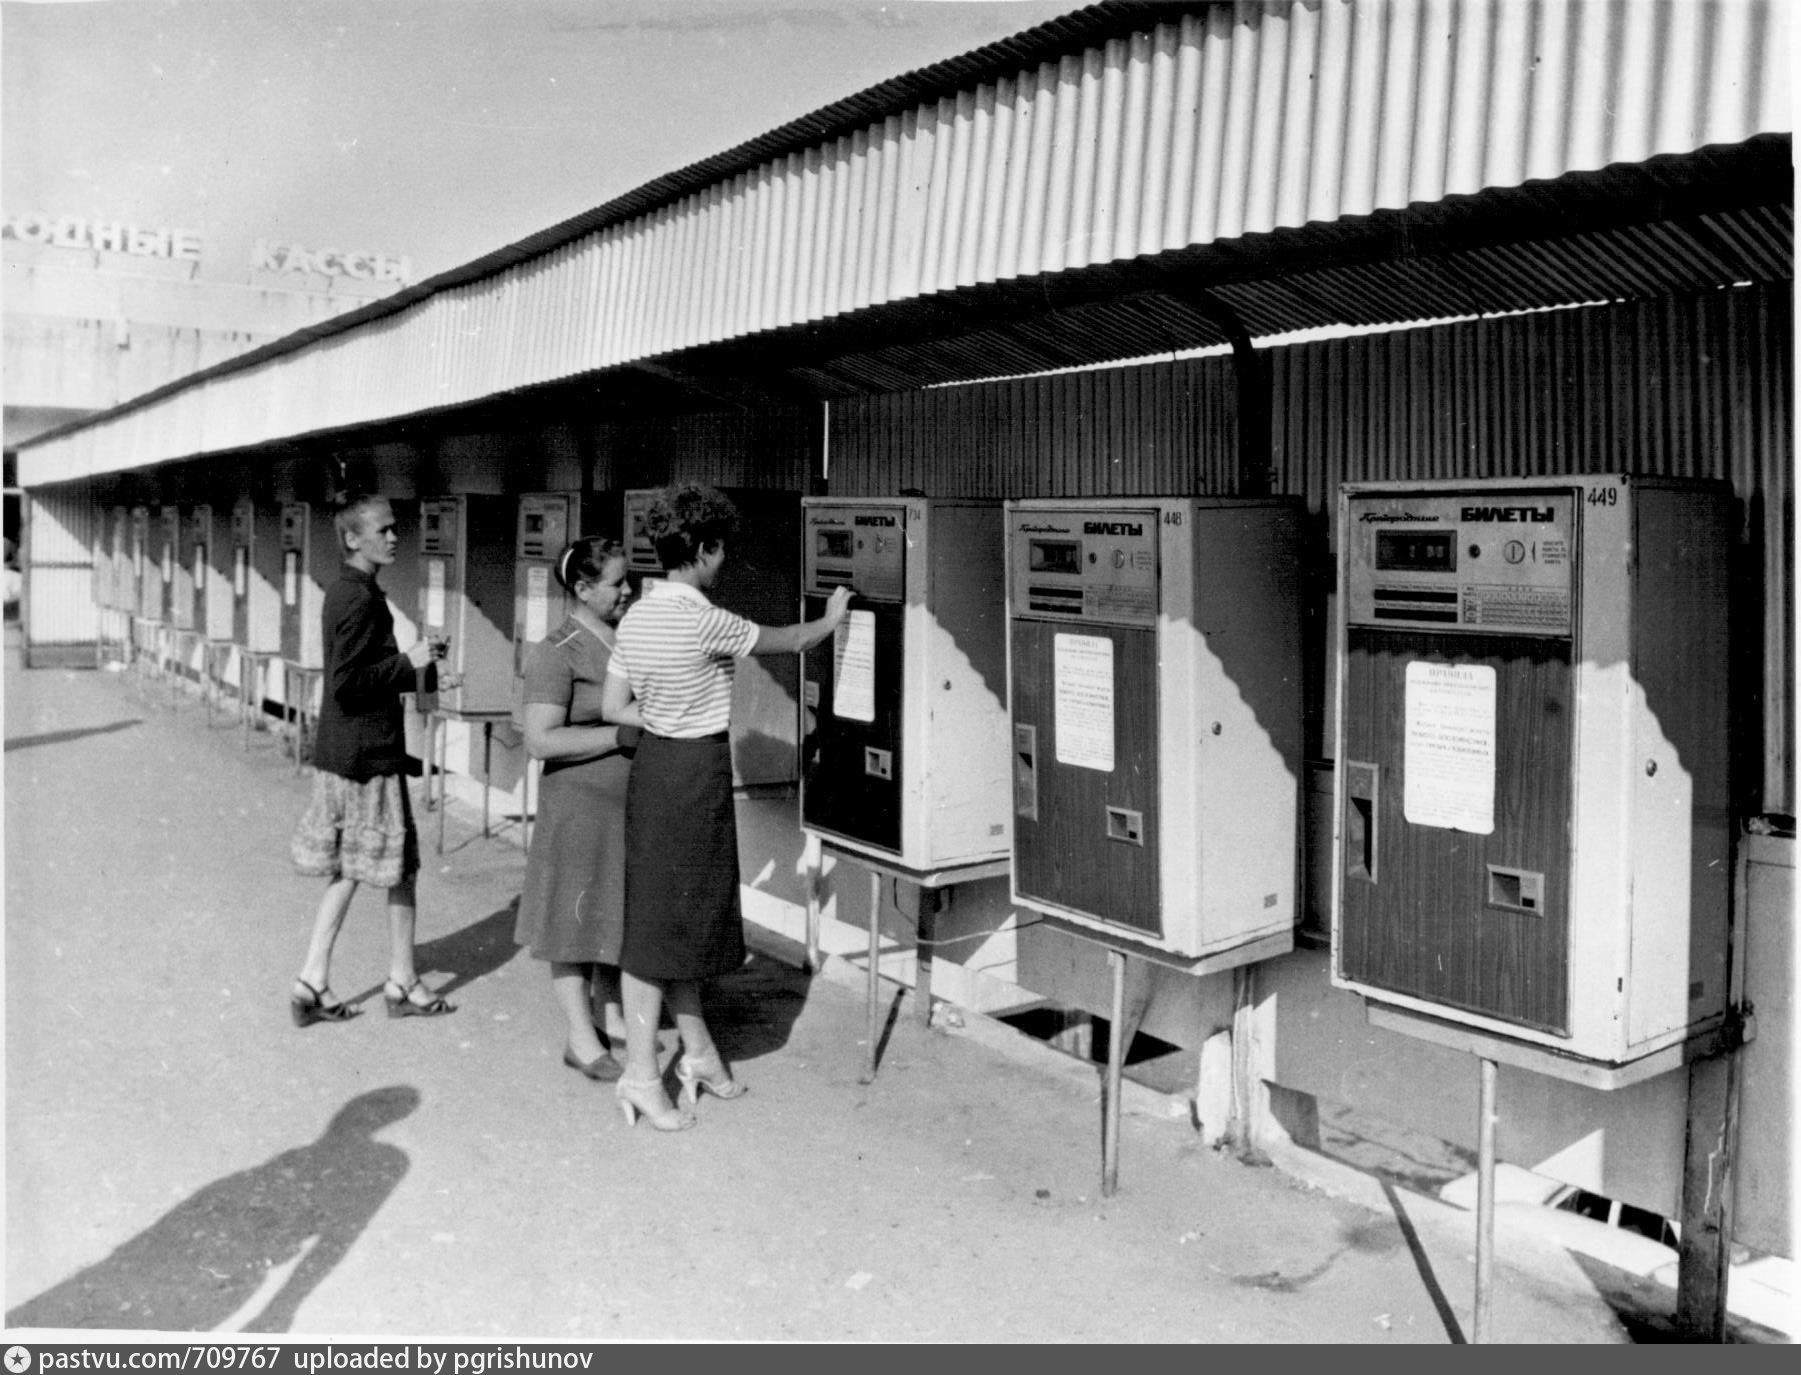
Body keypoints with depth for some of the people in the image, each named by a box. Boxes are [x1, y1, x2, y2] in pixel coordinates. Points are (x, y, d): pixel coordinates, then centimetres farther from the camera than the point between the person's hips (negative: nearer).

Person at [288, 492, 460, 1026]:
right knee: (400, 868, 4)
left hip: (340, 752, 10)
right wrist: (408, 662, -18)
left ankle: (312, 984, 18)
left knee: (346, 870, 15)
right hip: (367, 754, -10)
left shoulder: (346, 591, 13)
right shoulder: (362, 599, -19)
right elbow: (347, 686, -24)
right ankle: (402, 985, 17)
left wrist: (424, 677, 14)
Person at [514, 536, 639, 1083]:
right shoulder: (557, 652, -15)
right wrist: (620, 735, -24)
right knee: (577, 915, 3)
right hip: (581, 804, -7)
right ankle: (580, 1038, 13)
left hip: (634, 802, 7)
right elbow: (540, 740, -21)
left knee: (618, 910, 16)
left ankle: (610, 1015, 31)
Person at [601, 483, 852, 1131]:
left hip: (656, 763, 8)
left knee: (682, 914, 16)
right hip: (694, 772, -8)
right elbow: (785, 641, -4)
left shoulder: (638, 615, 5)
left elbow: (613, 706, 7)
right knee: (661, 919, -1)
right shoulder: (704, 621, -18)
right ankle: (641, 1073, 9)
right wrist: (830, 620, 14)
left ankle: (699, 1051, 28)